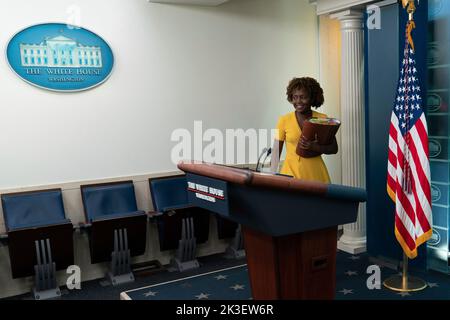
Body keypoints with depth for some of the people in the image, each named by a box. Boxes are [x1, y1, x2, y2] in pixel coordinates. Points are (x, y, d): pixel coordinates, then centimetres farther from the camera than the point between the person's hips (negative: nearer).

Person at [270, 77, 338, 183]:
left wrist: (314, 147, -15)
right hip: (291, 171, -1)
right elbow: (276, 151, 1)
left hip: (316, 173, 1)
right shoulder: (284, 120, -1)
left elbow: (334, 148, 2)